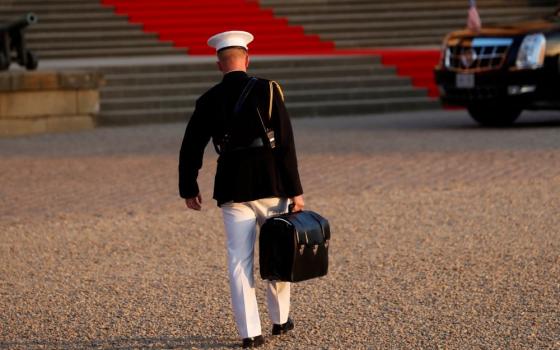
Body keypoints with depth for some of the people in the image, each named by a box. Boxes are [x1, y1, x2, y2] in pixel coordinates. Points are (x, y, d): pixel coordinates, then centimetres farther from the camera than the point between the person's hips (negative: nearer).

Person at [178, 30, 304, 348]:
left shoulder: (209, 101, 2)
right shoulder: (268, 91, -5)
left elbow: (190, 149, 6)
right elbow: (286, 144, -8)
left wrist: (189, 189, 19)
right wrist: (295, 190, -4)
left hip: (232, 189, 1)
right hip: (271, 185, -1)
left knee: (240, 260, 4)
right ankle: (281, 320, 27)